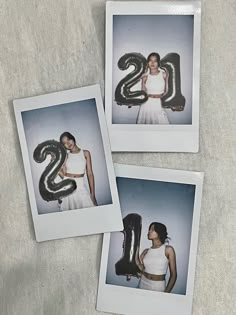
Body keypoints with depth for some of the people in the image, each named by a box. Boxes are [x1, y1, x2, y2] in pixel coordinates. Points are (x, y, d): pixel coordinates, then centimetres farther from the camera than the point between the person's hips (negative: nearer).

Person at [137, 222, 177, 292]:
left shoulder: (168, 250, -6)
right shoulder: (146, 251, 5)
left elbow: (173, 274, -6)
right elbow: (141, 269, -7)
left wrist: (166, 292, -12)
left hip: (158, 287, -3)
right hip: (143, 285, 3)